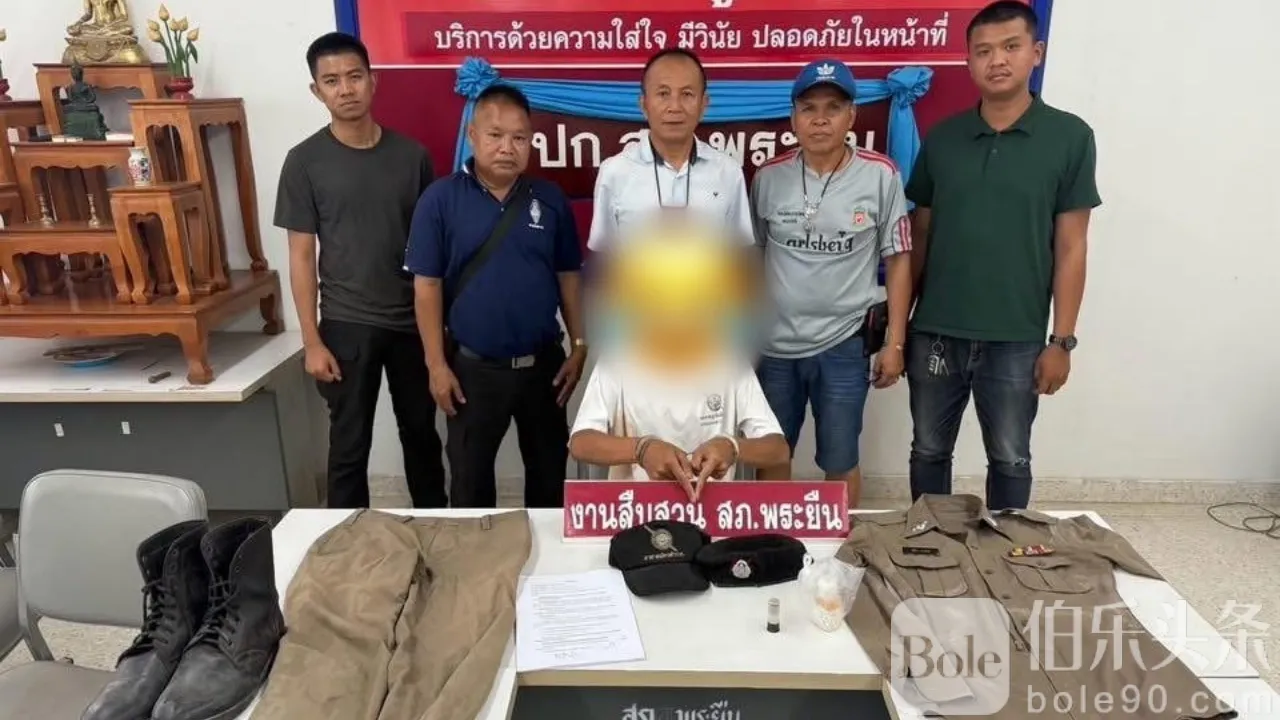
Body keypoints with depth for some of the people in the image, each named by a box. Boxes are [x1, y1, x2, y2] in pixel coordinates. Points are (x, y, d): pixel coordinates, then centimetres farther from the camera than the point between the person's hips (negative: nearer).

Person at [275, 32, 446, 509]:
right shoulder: (305, 162, -5)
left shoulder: (411, 155, 1)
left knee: (422, 435, 16)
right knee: (349, 447, 7)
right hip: (346, 326, -2)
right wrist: (312, 341, -8)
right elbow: (301, 256, -4)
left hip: (413, 320, 2)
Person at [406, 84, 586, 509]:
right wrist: (437, 364, -9)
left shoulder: (551, 200, 0)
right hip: (473, 366, -2)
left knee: (550, 470, 18)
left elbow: (569, 278, 5)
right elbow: (427, 286, -7)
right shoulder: (440, 199, -8)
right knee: (470, 476, 14)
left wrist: (579, 347, 1)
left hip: (543, 362, 3)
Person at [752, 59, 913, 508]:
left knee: (840, 463, 12)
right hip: (774, 344, 2)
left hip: (843, 345, -2)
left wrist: (895, 342, -4)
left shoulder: (881, 175, -7)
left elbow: (898, 260, -2)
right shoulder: (768, 177, -2)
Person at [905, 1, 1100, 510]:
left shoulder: (1069, 137, -3)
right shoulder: (941, 138, 3)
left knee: (1010, 459, 12)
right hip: (935, 333, 2)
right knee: (929, 451, 14)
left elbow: (1070, 248, -2)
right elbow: (919, 236, 7)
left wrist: (1062, 340, -5)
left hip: (1016, 339, -2)